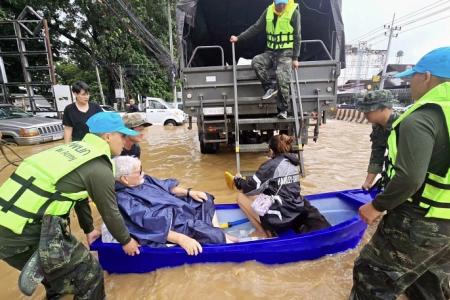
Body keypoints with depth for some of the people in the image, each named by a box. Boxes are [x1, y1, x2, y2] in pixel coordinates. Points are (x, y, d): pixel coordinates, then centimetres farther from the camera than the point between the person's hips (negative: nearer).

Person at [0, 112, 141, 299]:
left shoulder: (77, 148, 11)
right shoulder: (99, 168, -16)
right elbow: (110, 213, -6)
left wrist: (89, 229, 33)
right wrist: (126, 241, 13)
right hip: (25, 239, -9)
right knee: (89, 273, 6)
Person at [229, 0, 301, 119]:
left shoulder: (293, 12, -4)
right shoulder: (268, 11, 6)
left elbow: (297, 37, -4)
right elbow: (256, 28, 8)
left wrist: (295, 58, -10)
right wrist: (239, 38, 0)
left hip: (286, 52, -4)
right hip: (271, 51, 4)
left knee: (282, 80, -20)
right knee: (256, 61, -23)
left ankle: (283, 109, -8)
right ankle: (269, 88, -11)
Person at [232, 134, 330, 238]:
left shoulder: (271, 164, -13)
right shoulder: (292, 163, 9)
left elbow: (251, 187, -10)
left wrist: (239, 181, 11)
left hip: (281, 215, -8)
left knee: (241, 197, 4)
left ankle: (264, 234, 9)